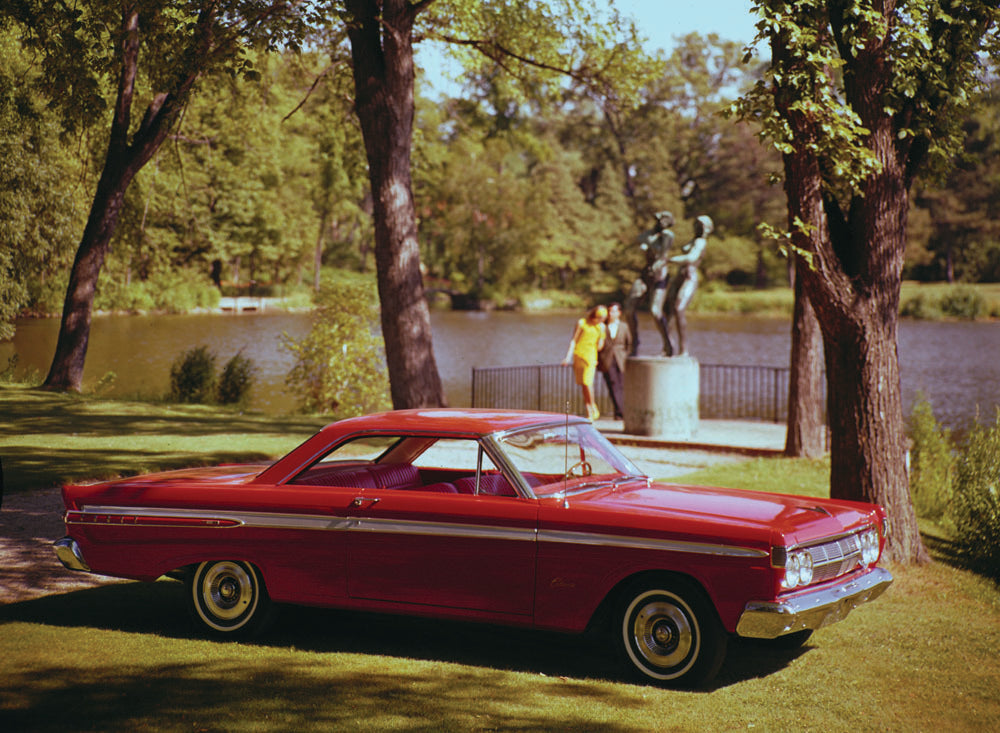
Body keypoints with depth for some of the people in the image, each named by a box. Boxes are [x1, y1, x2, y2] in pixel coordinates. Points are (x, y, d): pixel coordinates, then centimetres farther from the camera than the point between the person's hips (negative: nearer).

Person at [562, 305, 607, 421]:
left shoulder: (601, 327, 7)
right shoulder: (581, 323, 1)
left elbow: (599, 347, 6)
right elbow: (574, 341, 2)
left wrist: (602, 333, -2)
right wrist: (568, 356, -5)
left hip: (591, 356, 0)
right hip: (578, 355, 0)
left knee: (587, 382, -16)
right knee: (583, 385, 2)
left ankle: (594, 408, 0)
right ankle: (590, 414, 7)